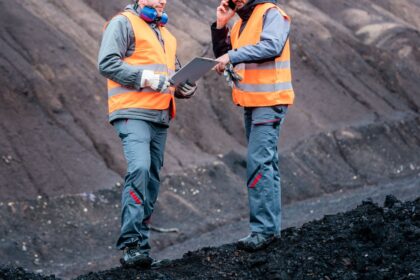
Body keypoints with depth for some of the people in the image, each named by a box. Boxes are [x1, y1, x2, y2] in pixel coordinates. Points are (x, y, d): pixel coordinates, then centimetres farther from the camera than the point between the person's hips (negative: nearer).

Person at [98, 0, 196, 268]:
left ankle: (138, 243, 13)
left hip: (161, 117, 9)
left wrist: (186, 87, 10)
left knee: (152, 178, 7)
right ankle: (133, 243, -25)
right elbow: (107, 62, -13)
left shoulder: (165, 33, 25)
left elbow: (176, 73, 33)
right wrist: (146, 78, -19)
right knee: (139, 169, -23)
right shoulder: (124, 23, -1)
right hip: (133, 113, -9)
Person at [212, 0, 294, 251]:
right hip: (251, 103, 10)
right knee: (266, 162, 13)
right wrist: (221, 26, 5)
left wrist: (233, 56, -25)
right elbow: (222, 55, 17)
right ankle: (272, 225, 19)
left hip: (270, 101, -10)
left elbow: (271, 45, -26)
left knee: (259, 162, -16)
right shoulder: (241, 22, 17)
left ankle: (263, 228, -17)